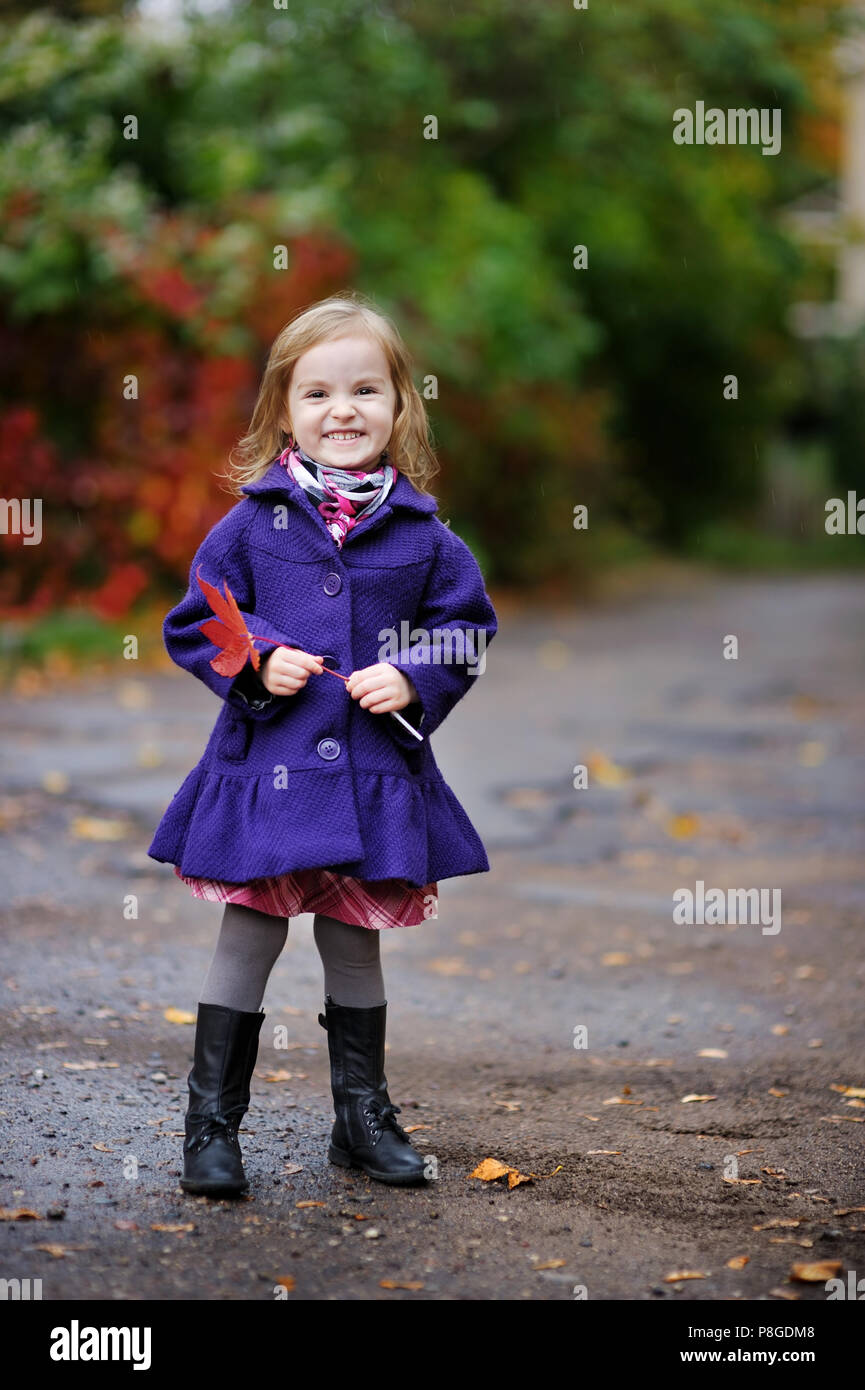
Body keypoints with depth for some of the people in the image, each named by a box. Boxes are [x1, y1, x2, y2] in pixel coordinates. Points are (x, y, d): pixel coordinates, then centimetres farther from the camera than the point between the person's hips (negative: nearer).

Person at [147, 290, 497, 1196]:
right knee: (248, 937, 2)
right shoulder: (251, 522, -2)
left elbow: (466, 628, 9)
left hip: (376, 772, 2)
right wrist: (258, 663, -13)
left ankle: (363, 1118, 28)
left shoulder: (422, 533, 2)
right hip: (266, 766, -2)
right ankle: (211, 1122, 13)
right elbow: (194, 623, 3)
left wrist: (414, 681, -8)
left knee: (355, 943, 13)